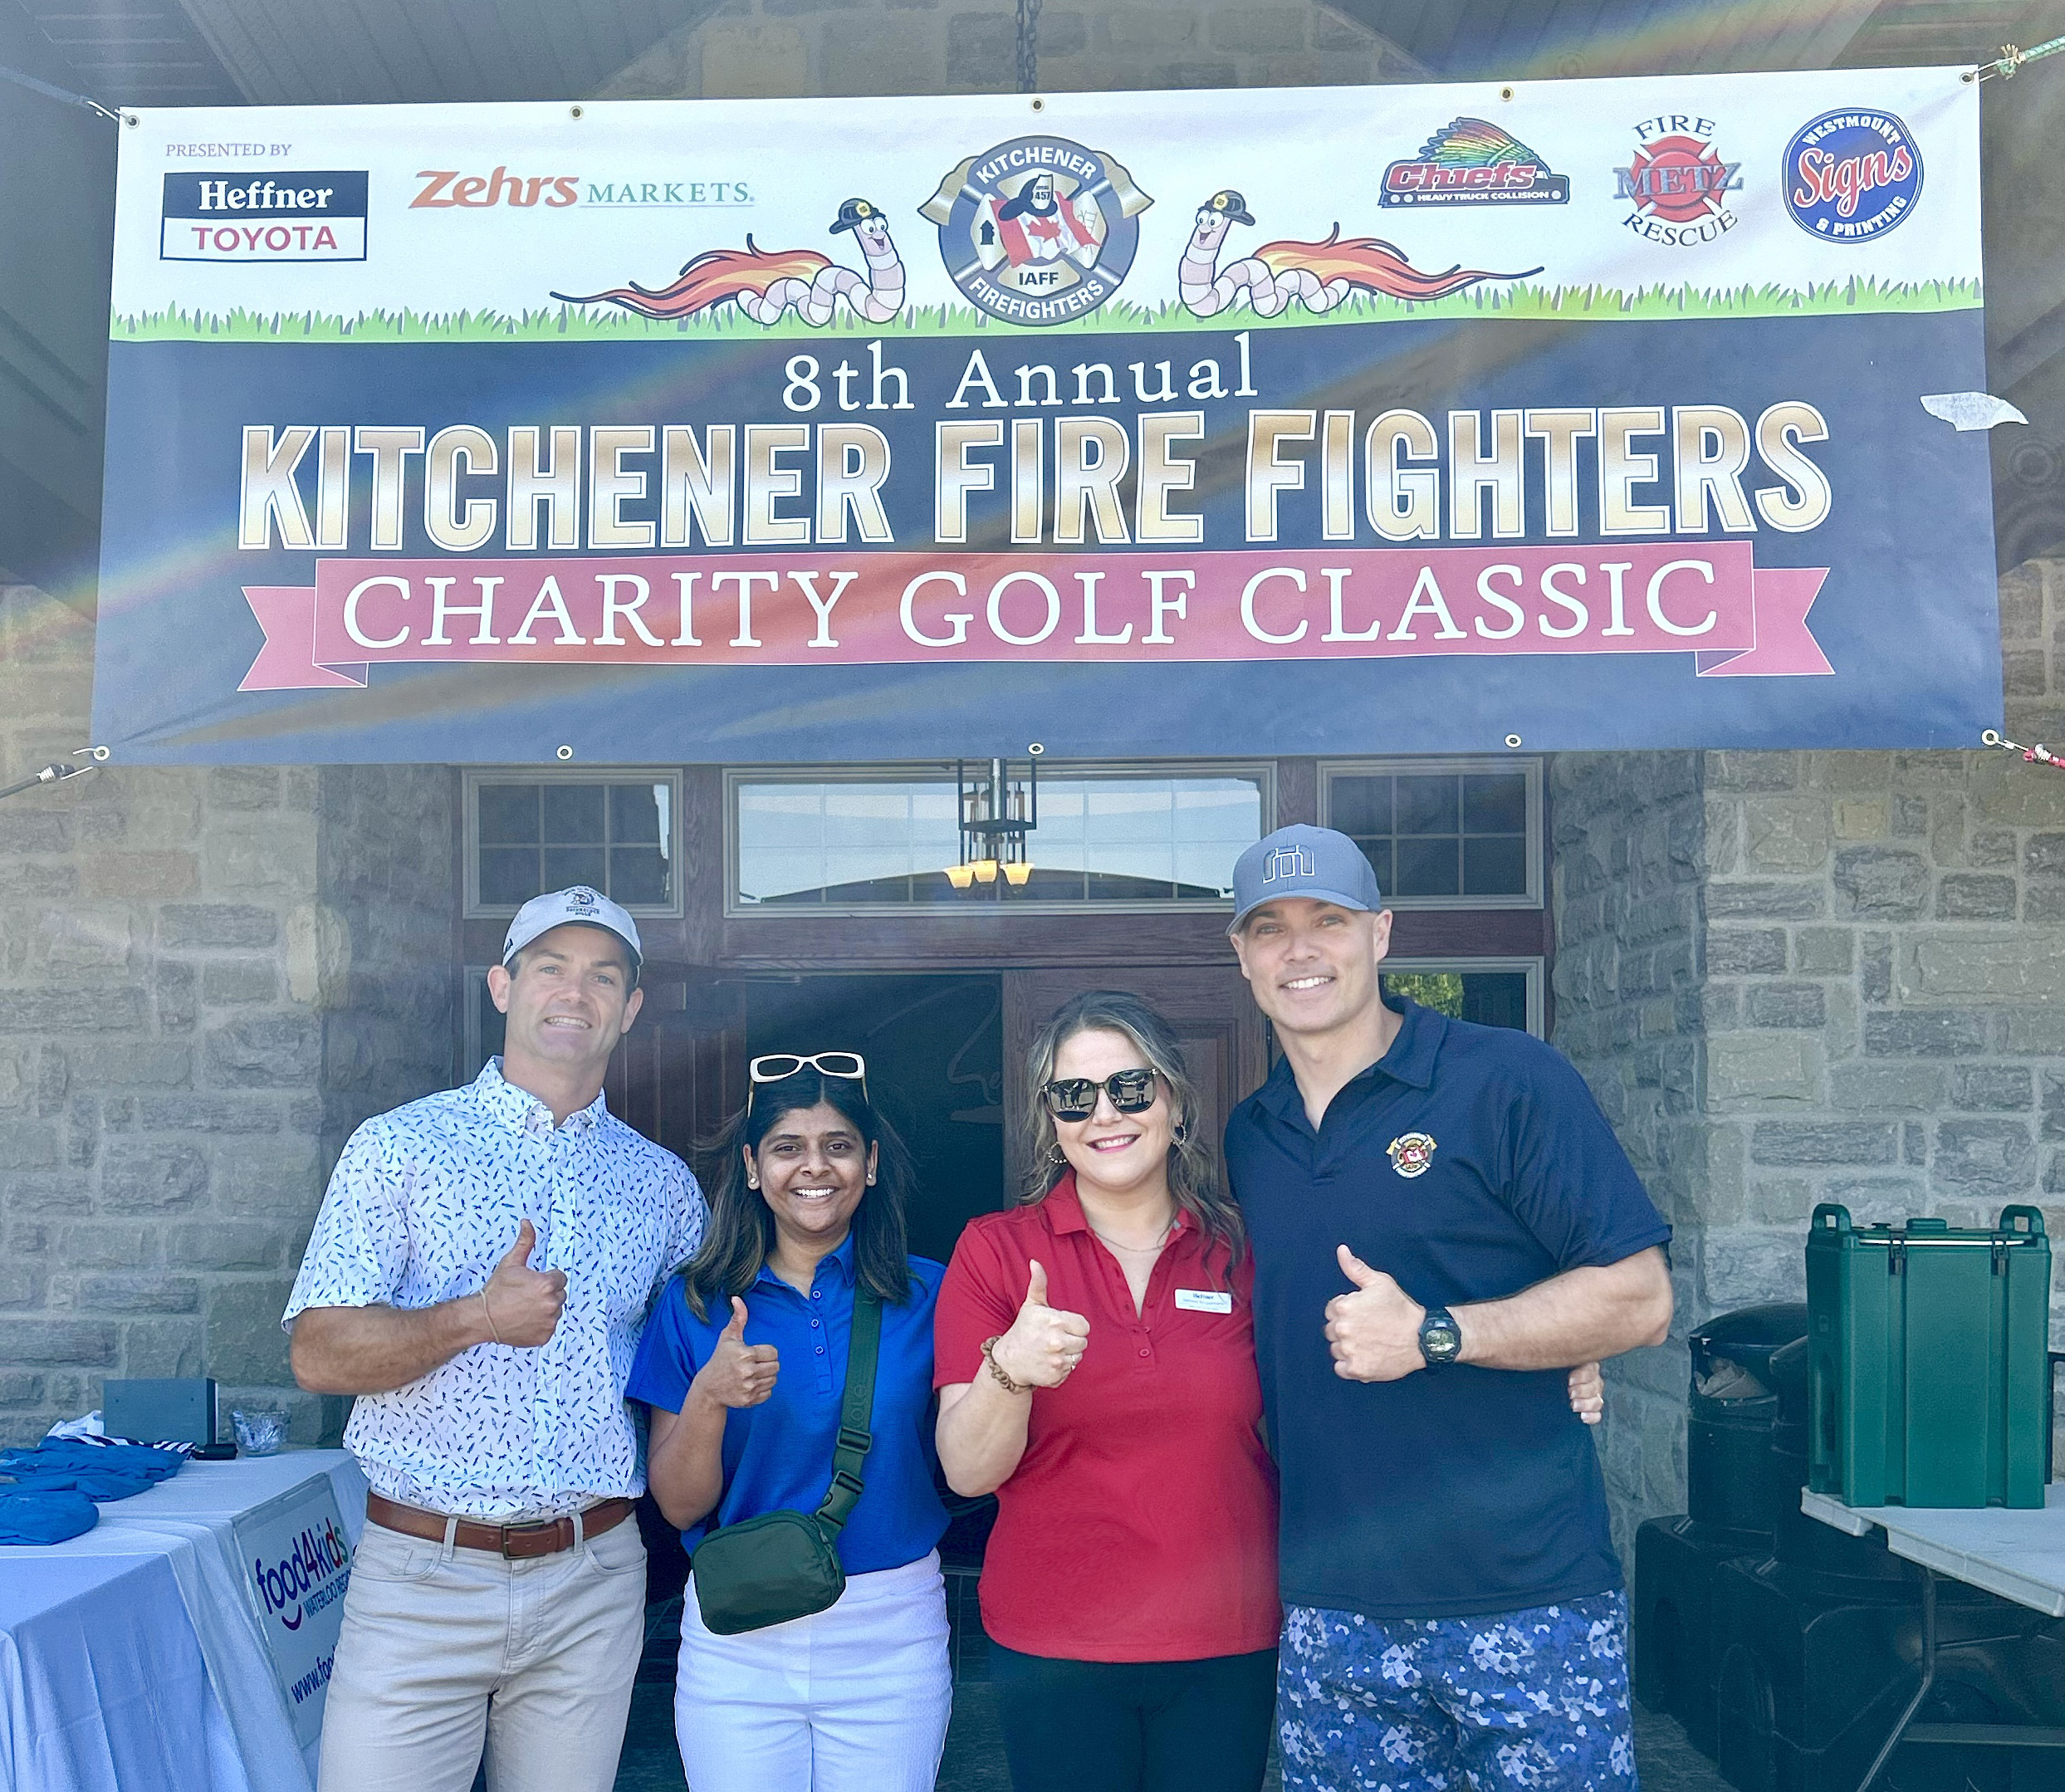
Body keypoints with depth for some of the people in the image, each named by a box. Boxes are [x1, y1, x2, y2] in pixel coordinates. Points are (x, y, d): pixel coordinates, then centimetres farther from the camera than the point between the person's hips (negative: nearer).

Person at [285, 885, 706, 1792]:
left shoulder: (662, 1184, 10)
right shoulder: (399, 1146, -1)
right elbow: (319, 1355, -8)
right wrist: (476, 1318, -21)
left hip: (592, 1589, 3)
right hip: (421, 1577, -3)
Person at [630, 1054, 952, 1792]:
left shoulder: (926, 1296, -1)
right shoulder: (695, 1305, 0)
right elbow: (680, 1505, -2)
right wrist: (708, 1397, -19)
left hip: (892, 1633, 0)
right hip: (737, 1636, 0)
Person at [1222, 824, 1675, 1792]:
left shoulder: (1509, 1081, -7)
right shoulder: (1247, 1136, 9)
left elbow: (1637, 1299, -10)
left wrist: (1434, 1336, -19)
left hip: (1525, 1599, -4)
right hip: (1328, 1614, 5)